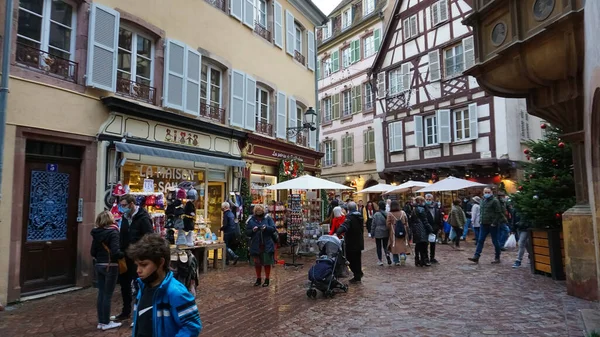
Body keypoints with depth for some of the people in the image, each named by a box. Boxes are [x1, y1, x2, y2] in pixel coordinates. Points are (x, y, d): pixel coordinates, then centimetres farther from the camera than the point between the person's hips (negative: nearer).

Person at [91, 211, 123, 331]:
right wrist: (125, 254, -7)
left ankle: (101, 321, 23)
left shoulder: (96, 233, 5)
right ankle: (106, 323, 12)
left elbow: (93, 252, 8)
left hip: (99, 266, 7)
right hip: (110, 266, -7)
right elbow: (116, 252, -24)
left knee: (101, 293, 14)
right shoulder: (113, 232, -16)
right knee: (108, 295, 3)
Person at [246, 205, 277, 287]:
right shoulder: (251, 220, 6)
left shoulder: (268, 218, 2)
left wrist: (266, 227, -21)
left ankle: (267, 279, 18)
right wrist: (252, 230, -15)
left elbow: (273, 229, -3)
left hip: (267, 245, -2)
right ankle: (258, 279, 27)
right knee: (257, 263, 11)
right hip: (255, 245, 2)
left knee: (267, 262, 4)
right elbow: (247, 232, 5)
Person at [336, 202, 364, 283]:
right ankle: (358, 276, 26)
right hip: (359, 242, 8)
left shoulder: (350, 217, -19)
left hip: (351, 243, -8)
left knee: (351, 259, 2)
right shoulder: (360, 216, 8)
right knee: (357, 259, 18)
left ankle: (357, 275, 3)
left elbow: (344, 226, -35)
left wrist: (338, 233, -46)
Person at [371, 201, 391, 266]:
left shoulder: (376, 214, -11)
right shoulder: (387, 214, -4)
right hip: (386, 233, 3)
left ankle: (380, 261, 10)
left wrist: (372, 233, 2)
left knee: (378, 247, 8)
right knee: (385, 246, 15)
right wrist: (390, 232, 14)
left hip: (378, 233, -3)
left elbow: (373, 225, -7)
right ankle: (387, 254, -13)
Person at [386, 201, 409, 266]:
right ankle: (403, 255, -10)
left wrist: (389, 231, 11)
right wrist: (407, 232, 15)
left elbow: (388, 224, -6)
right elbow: (406, 223, 5)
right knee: (403, 245, 15)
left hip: (393, 233, -2)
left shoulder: (390, 214, -8)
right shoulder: (403, 213, -1)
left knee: (394, 246, 7)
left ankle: (396, 261, 10)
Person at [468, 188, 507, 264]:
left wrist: (494, 223, -16)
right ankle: (476, 257, 0)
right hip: (484, 224, 7)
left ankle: (497, 258, 17)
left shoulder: (495, 201, -9)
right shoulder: (482, 201, 14)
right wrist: (481, 220, 12)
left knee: (495, 241, 4)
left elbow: (498, 213, -13)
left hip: (492, 225, -7)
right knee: (480, 240, 2)